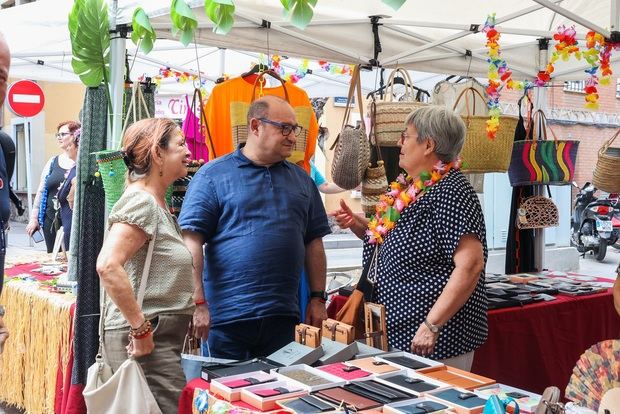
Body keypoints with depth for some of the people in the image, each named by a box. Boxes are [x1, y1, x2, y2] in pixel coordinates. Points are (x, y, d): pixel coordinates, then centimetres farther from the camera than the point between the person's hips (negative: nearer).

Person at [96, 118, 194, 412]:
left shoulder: (158, 205, 16)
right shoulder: (140, 202, -14)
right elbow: (108, 266, -27)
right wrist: (141, 328, -23)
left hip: (164, 340, 10)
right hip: (145, 342, -10)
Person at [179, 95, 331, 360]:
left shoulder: (301, 180, 14)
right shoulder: (213, 175, -2)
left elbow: (313, 242, 17)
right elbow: (191, 241, -8)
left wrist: (318, 298, 11)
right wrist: (198, 303, -14)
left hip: (283, 317, 5)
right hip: (225, 317, -4)